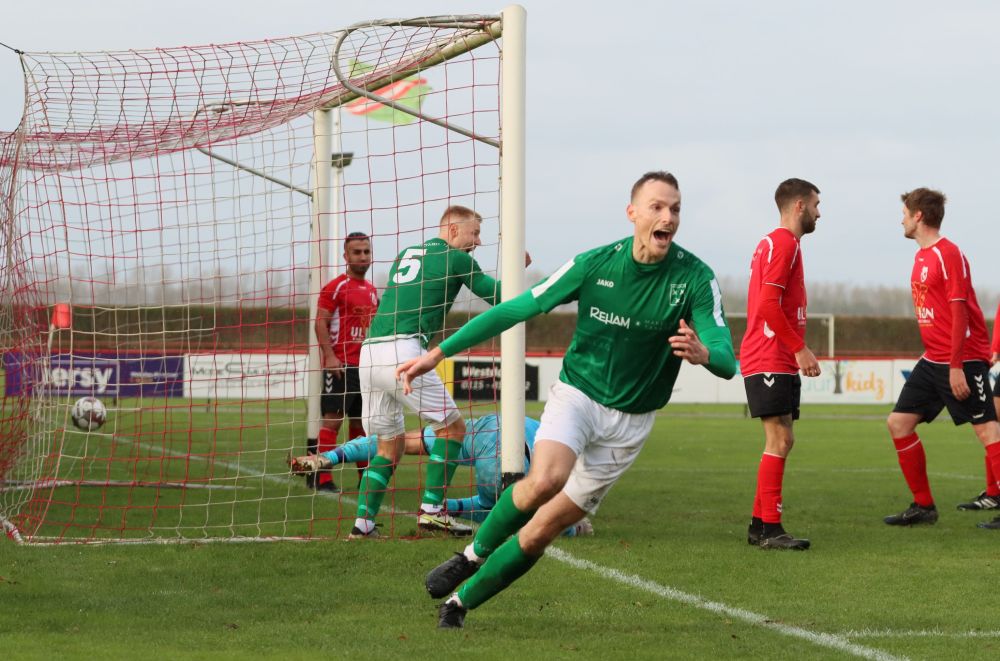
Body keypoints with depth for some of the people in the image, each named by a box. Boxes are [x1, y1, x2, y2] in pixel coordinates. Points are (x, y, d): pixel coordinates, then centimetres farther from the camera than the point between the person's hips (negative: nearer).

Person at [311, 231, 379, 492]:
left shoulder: (372, 290, 17)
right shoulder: (336, 287, -6)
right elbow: (320, 322, -11)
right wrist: (329, 355, -20)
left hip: (364, 365, 7)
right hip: (340, 364, -7)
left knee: (361, 421, 10)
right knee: (333, 419, -9)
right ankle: (321, 477, -8)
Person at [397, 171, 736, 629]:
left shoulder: (696, 278, -13)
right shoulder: (595, 264, -12)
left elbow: (727, 362, -20)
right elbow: (514, 310, -6)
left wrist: (703, 353, -45)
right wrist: (438, 353, -7)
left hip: (630, 420, 1)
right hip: (576, 393, -1)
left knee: (541, 531, 0)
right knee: (545, 479, -32)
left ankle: (460, 601, 20)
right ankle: (474, 554, -6)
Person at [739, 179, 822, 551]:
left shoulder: (772, 244, 20)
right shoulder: (785, 244, -11)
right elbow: (769, 304, -20)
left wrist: (799, 351, 19)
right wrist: (800, 348, -18)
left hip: (778, 362, 11)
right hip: (771, 362, -11)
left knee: (781, 442, 11)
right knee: (779, 440, -12)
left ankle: (759, 524, 14)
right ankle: (770, 529, -13)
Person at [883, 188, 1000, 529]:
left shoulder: (948, 255, -14)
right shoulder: (921, 257, 13)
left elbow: (960, 312, -18)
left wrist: (956, 366, -21)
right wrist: (937, 356, 17)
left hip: (962, 360, -10)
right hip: (933, 360, 10)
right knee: (899, 422, 7)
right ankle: (923, 506, 13)